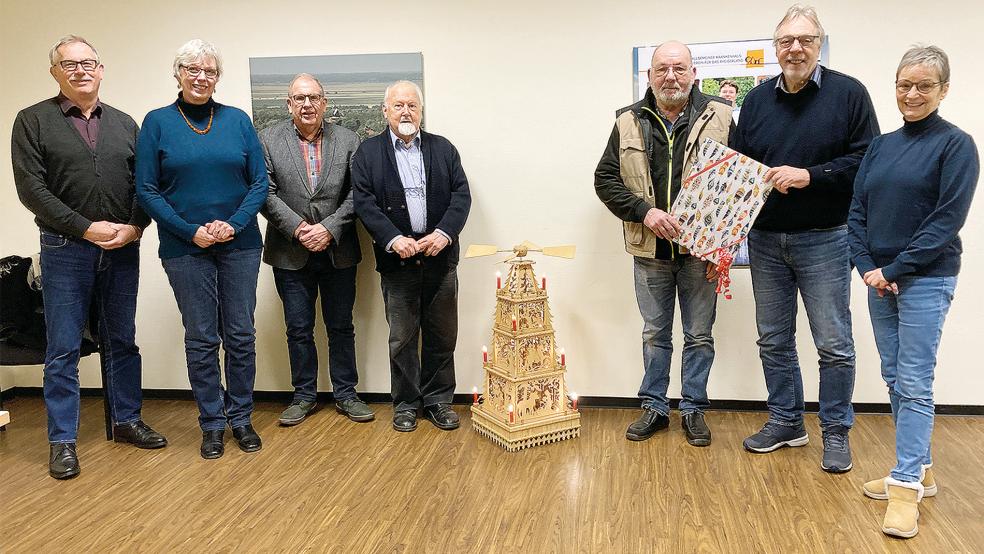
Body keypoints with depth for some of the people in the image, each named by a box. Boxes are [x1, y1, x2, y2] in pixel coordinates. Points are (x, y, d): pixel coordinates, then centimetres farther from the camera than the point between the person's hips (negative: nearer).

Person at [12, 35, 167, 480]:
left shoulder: (124, 124, 11)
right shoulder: (33, 121, 1)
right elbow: (31, 188, -7)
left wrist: (134, 227, -10)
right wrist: (85, 228, -14)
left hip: (122, 249, 3)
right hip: (65, 250, -3)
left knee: (122, 341, 11)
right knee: (63, 349, 2)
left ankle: (126, 421, 24)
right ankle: (63, 441, 12)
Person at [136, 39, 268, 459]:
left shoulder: (237, 120, 5)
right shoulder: (157, 122, 2)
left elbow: (259, 182, 3)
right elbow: (147, 189, -2)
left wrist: (234, 225, -12)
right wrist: (192, 232, -12)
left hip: (239, 244, 1)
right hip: (185, 248, -1)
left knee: (240, 336, 6)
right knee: (201, 339, 5)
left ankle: (240, 417, 20)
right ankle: (212, 424, 18)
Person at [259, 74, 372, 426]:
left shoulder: (348, 140, 2)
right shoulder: (268, 140, 1)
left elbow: (356, 193, -4)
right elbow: (266, 193, -5)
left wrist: (329, 228, -14)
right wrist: (298, 229, -14)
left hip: (338, 252, 1)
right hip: (291, 253, 0)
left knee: (341, 327, 10)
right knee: (299, 329, 9)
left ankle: (345, 393, 23)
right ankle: (304, 395, 23)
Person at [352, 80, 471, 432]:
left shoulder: (443, 148, 9)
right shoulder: (368, 152, 4)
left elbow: (461, 194, 3)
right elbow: (364, 203, -4)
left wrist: (444, 233, -13)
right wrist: (393, 239, -16)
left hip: (440, 255, 2)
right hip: (397, 258, -1)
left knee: (442, 335, 8)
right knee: (402, 337, 7)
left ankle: (438, 400, 23)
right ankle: (406, 404, 20)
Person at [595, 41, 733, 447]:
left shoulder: (719, 118, -2)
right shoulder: (629, 123, 3)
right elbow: (605, 179, 2)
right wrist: (644, 212, -13)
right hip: (649, 250, 1)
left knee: (699, 335, 9)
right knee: (654, 334, 13)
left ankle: (693, 409, 24)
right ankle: (654, 407, 26)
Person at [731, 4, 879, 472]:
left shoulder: (848, 94, -4)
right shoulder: (756, 99, 8)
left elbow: (866, 161, -10)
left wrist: (809, 175, -21)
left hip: (823, 240, -4)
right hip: (765, 240, 4)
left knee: (834, 344, 3)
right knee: (773, 340, 12)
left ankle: (836, 432, 20)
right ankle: (786, 422, 28)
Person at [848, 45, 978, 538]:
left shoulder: (955, 144, -6)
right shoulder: (882, 146, 11)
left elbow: (948, 219, -13)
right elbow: (857, 210, 8)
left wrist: (894, 269, -15)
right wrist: (867, 267, -6)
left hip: (925, 280, -6)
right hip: (880, 278, 6)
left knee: (914, 383, -5)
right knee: (894, 379, 11)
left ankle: (907, 486, 3)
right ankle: (919, 469, 25)